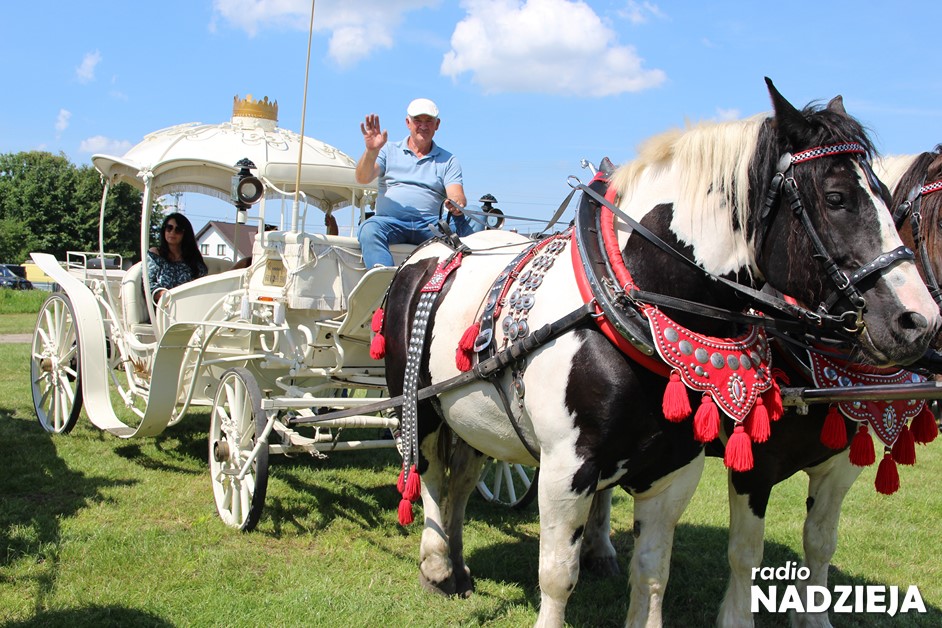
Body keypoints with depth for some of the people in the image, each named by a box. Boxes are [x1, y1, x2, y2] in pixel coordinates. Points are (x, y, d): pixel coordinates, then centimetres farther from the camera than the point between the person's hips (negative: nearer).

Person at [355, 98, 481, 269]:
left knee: (473, 224, -26)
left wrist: (457, 204, -22)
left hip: (431, 225, 1)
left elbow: (457, 195, 4)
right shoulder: (389, 150, 18)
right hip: (390, 221, -1)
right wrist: (371, 151, -18)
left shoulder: (448, 160, 20)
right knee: (369, 229, -35)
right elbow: (363, 179, 3)